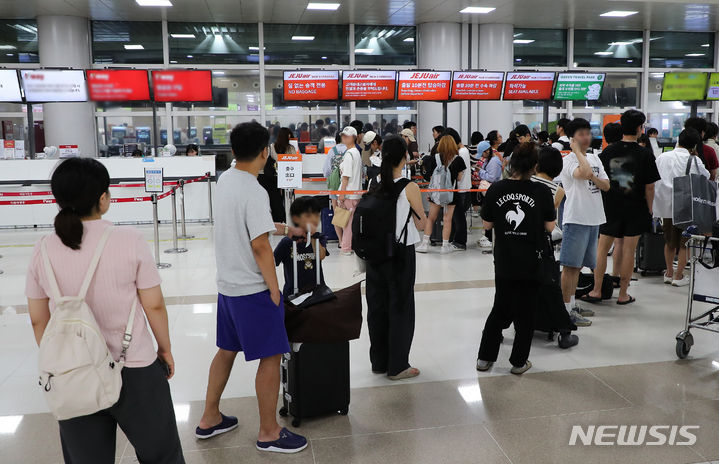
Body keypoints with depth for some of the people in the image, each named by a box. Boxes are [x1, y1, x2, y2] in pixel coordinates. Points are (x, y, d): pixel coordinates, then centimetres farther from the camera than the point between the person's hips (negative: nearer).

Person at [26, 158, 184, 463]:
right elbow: (154, 306, -9)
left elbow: (38, 320, 3)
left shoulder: (43, 250, -5)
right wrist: (165, 349, 6)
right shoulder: (130, 241, -15)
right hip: (135, 373, -3)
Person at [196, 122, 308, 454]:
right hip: (253, 289, -9)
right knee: (270, 358, 3)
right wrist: (274, 288, -13)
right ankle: (269, 432, 14)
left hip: (226, 285, 9)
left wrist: (285, 229, 24)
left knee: (226, 350, 21)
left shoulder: (225, 180, 5)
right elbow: (259, 245, -22)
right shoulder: (254, 192, -22)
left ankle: (209, 419, 33)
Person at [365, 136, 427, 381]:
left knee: (377, 305, 14)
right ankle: (397, 366, 12)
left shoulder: (375, 187, 1)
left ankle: (379, 361, 25)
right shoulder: (409, 187, -12)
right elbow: (421, 224, -5)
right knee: (400, 308, 6)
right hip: (401, 253, -5)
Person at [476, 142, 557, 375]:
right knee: (526, 312, 12)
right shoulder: (542, 192, -11)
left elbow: (487, 224, 0)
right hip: (532, 262, -2)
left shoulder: (496, 189, -8)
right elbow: (550, 226, -4)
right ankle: (519, 362, 21)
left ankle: (485, 357, 20)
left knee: (500, 308, 17)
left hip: (504, 261, 2)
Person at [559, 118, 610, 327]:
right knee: (570, 265, -5)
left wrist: (593, 178, -9)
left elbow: (606, 185, 11)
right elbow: (584, 172, -30)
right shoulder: (568, 160, -9)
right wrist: (577, 151, -15)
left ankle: (572, 304, 23)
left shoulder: (595, 158, 15)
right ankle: (566, 309, 0)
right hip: (576, 219, -8)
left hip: (593, 219, 8)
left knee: (578, 265, 14)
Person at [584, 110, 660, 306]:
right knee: (628, 251, 5)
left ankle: (596, 291, 9)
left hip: (610, 207, 2)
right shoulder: (645, 154, -9)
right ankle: (623, 294, 12)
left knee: (602, 248, 9)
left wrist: (601, 205, 14)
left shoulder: (608, 151, -2)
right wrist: (649, 209, 5)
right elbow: (649, 187, -7)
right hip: (635, 209, -2)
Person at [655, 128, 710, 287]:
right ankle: (679, 276, 9)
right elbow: (706, 176, 9)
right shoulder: (694, 160, -8)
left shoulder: (662, 157, 2)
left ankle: (669, 273, 25)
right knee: (685, 243, 8)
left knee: (669, 241, 17)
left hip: (665, 206, 4)